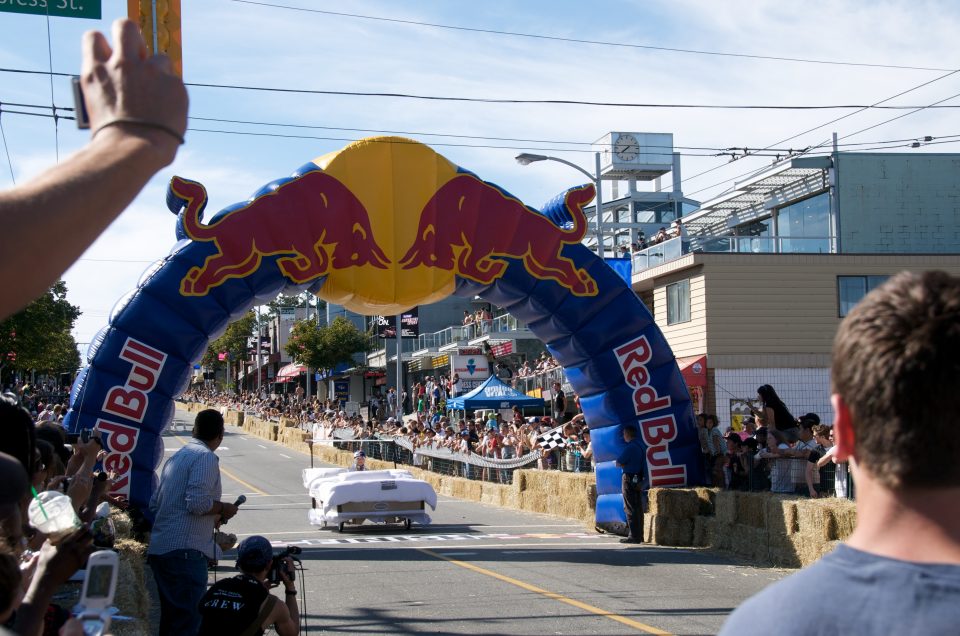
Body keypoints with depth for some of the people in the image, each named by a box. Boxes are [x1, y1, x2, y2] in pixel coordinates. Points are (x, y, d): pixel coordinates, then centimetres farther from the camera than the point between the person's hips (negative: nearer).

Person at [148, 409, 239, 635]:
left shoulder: (178, 456, 18)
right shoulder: (206, 458, -9)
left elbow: (155, 503, 21)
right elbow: (197, 502, -22)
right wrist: (223, 509, -3)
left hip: (160, 548, 9)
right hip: (185, 550, -9)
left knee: (172, 617, 16)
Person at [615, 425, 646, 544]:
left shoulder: (630, 447, -16)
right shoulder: (639, 446, 12)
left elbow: (618, 464, -14)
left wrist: (622, 464, 6)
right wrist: (625, 464, 6)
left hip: (630, 479, -9)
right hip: (639, 479, 9)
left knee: (630, 509, -5)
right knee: (638, 508, 12)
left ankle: (633, 536, -7)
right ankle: (639, 535, 16)